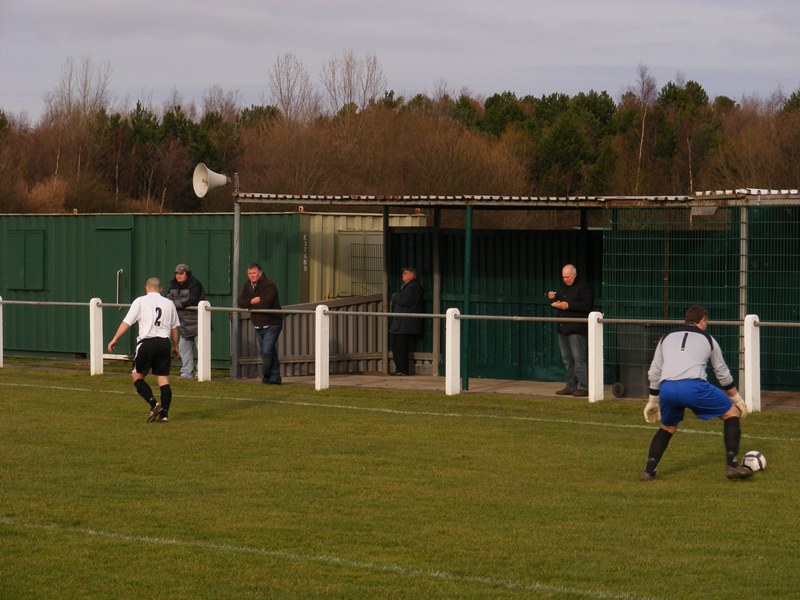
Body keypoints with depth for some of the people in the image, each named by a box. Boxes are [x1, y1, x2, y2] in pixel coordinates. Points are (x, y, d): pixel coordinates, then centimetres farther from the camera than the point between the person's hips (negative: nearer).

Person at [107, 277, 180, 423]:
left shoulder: (140, 301, 3)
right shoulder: (169, 303, 13)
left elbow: (126, 322, 0)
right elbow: (174, 328, 18)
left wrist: (114, 340, 5)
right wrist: (175, 346, 30)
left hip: (147, 342, -3)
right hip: (164, 342, 4)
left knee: (137, 376, 8)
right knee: (163, 379, 5)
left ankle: (154, 404, -8)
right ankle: (164, 413, 1)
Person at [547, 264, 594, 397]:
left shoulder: (583, 287, -7)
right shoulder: (563, 287, 19)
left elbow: (587, 305, -17)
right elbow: (557, 304, 26)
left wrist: (569, 306, -20)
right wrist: (552, 299, 4)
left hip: (577, 330, -9)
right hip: (563, 329, 9)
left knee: (579, 359, -10)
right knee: (567, 360, 11)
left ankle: (584, 387, -8)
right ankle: (570, 386, 16)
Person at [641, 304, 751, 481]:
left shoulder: (667, 338, 28)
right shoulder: (707, 339, 21)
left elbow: (654, 372, 29)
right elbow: (722, 373, 27)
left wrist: (653, 401, 41)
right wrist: (737, 399, 39)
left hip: (666, 388, 3)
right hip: (694, 386, -3)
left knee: (667, 427, 29)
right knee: (731, 413, 15)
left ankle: (649, 470, 14)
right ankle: (732, 465, 5)